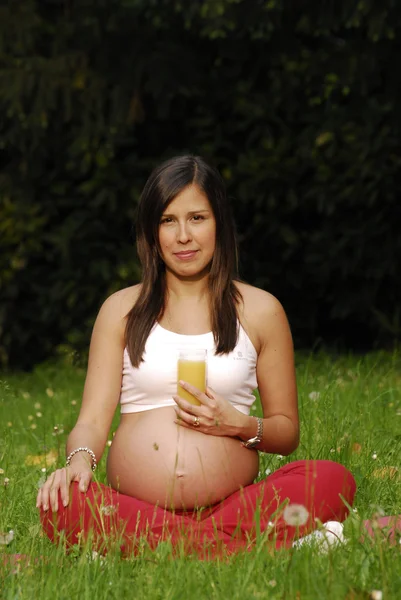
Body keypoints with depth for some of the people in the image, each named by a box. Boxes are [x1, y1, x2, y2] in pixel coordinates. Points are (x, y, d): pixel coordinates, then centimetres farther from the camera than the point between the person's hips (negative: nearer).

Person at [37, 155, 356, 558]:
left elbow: (288, 433, 16)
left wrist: (239, 425, -6)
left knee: (333, 480, -27)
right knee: (60, 505, -33)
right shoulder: (121, 310, 14)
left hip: (232, 504, 0)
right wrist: (80, 459, -17)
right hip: (134, 508, 0)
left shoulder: (259, 310, 12)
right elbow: (92, 421, 7)